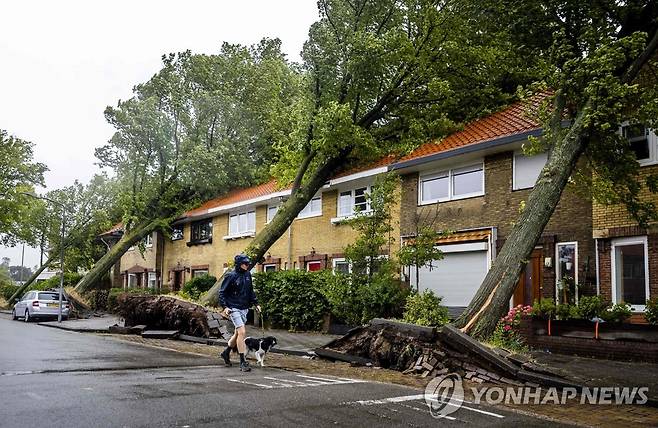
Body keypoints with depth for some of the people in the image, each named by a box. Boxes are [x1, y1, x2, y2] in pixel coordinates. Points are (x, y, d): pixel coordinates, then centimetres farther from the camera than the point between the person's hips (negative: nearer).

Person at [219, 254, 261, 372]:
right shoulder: (231, 276, -11)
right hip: (234, 308, -7)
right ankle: (242, 362, -11)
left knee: (238, 333, 17)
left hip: (244, 309, 7)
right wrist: (225, 306, -17)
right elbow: (222, 292, -7)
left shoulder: (248, 275, 8)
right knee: (242, 332, -16)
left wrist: (256, 303, 15)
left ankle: (226, 353, 40)